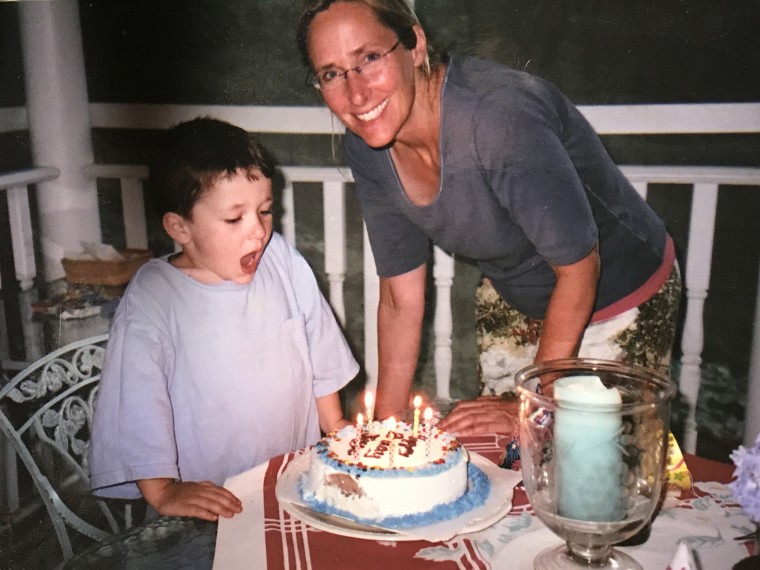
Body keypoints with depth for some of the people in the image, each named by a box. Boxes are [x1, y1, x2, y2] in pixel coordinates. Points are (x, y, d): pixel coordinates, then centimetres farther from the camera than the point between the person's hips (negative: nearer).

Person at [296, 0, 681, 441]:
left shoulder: (497, 115, -36)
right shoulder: (366, 146, -14)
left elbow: (579, 268, -25)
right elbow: (401, 299, -6)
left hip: (621, 301, -5)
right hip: (513, 301, 5)